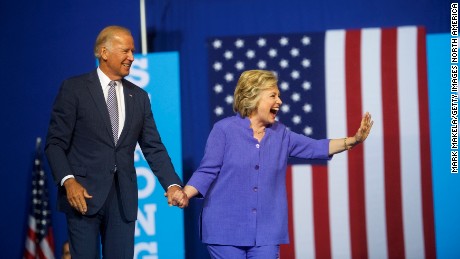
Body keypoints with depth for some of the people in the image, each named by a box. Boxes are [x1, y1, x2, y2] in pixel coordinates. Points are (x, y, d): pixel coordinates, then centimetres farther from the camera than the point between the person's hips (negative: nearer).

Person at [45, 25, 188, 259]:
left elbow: (153, 147, 9)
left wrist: (172, 185, -6)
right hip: (84, 195, -4)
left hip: (123, 198, 4)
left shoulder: (139, 97, 13)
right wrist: (68, 181, -18)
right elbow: (55, 142, -3)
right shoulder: (74, 88, -1)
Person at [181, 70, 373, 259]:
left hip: (267, 232, 4)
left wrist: (353, 141, -6)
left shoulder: (280, 134, 10)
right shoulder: (224, 129, -3)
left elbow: (317, 148, 6)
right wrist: (183, 195, -22)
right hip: (226, 230, -4)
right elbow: (207, 172, -6)